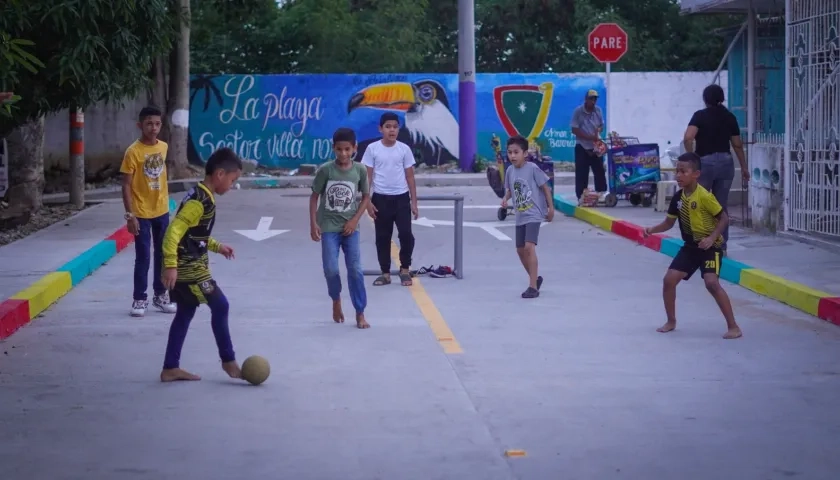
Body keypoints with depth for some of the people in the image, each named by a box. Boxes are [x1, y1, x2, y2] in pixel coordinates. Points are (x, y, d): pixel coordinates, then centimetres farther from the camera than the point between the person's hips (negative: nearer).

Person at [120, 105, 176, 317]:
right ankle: (140, 299, 8)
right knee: (143, 257, -1)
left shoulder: (163, 147, 2)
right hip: (141, 214, -5)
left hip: (161, 211, 5)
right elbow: (126, 185, -14)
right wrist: (130, 215, -18)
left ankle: (161, 296, 23)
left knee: (163, 255, 12)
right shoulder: (133, 151, -15)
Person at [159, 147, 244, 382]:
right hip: (189, 269, -10)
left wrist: (216, 246, 22)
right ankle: (229, 362, 8)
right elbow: (174, 231, -26)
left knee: (185, 312, 13)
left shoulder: (202, 196, 11)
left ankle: (170, 368, 17)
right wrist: (170, 265, -30)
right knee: (220, 306, -2)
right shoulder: (200, 201, -20)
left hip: (186, 267, 10)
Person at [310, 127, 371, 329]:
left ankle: (360, 314, 4)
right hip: (329, 227, -1)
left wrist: (354, 220, -5)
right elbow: (314, 196, -1)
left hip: (350, 227, 1)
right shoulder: (325, 170, -9)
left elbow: (366, 196, 5)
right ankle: (336, 300, 24)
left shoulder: (360, 170, -5)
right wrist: (313, 224, -7)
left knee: (355, 270, -4)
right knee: (331, 269, -5)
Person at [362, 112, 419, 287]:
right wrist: (367, 201, -5)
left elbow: (410, 176, 5)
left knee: (406, 234, -8)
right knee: (383, 237, 7)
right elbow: (367, 176, 0)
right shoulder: (372, 149, -2)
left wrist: (414, 201, 2)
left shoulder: (404, 149, 1)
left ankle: (405, 269, 11)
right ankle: (385, 273, 18)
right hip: (381, 198, 0)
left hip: (401, 198, 0)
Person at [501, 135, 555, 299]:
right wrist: (505, 198, -7)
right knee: (520, 250, 13)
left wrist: (551, 208, -6)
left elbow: (545, 187, -8)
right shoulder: (510, 170, 1)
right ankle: (535, 278, 34)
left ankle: (533, 286, -17)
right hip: (520, 216, 7)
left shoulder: (532, 168, -15)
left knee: (529, 247, -19)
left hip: (534, 214, -7)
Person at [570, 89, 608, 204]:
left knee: (600, 171, 6)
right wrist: (590, 137, -20)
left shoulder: (598, 110, 4)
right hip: (582, 147, -4)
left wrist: (598, 131, -11)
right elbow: (574, 130, -13)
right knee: (581, 173, -3)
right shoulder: (578, 111, -10)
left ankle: (602, 194, 15)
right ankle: (581, 197, 2)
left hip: (596, 146, 4)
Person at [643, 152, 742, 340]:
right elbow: (669, 222, 8)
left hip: (710, 246, -7)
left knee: (712, 283, -23)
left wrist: (712, 238, -26)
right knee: (669, 280, 1)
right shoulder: (678, 197, -1)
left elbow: (724, 218, -16)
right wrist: (652, 230, -10)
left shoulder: (704, 196, -21)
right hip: (690, 246, 7)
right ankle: (671, 321, 22)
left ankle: (733, 326, -14)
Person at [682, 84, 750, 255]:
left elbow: (688, 138, -19)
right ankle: (721, 246, 7)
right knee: (722, 206, 8)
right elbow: (737, 145, 10)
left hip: (705, 162, -4)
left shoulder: (700, 115, -4)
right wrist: (744, 167, 18)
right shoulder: (730, 117, 7)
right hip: (725, 162, 4)